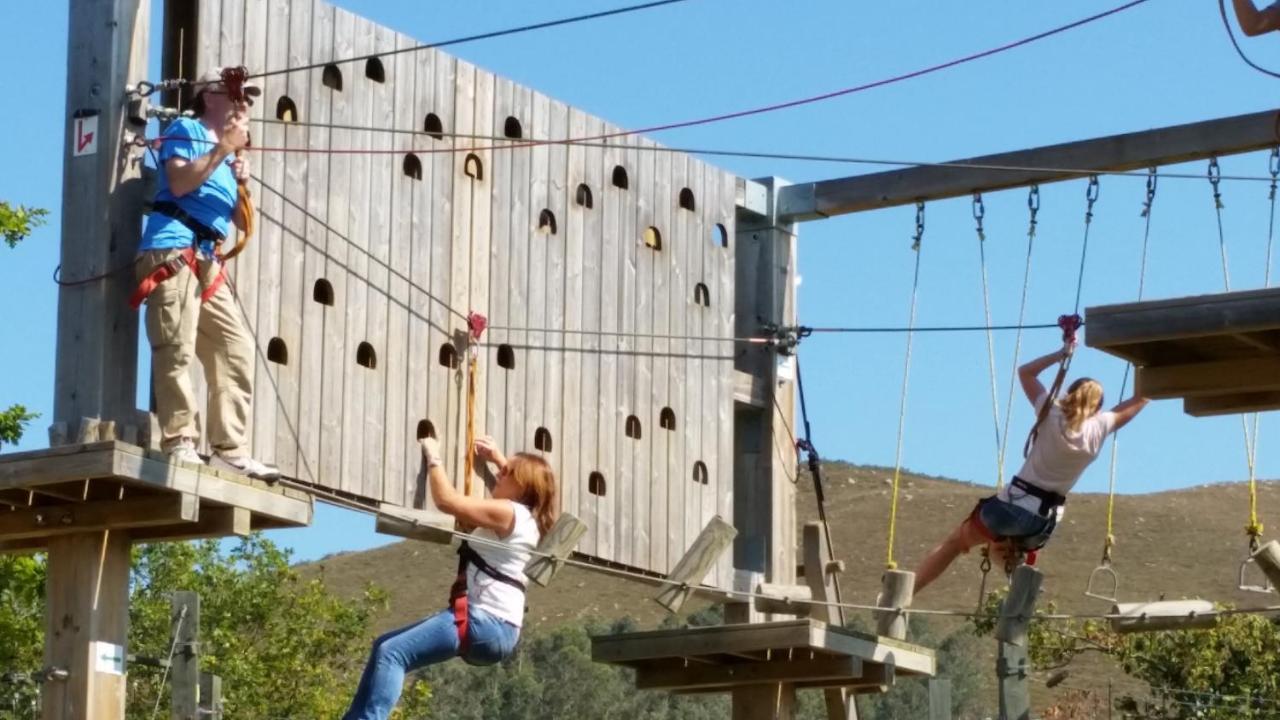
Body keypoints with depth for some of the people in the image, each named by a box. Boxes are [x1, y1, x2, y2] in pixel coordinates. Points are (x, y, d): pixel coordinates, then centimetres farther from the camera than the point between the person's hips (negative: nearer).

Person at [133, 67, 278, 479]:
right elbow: (179, 182, -12)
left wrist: (241, 182, 9)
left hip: (207, 260, 9)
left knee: (236, 350, 1)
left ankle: (230, 450, 0)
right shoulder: (186, 130, 6)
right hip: (173, 249, -9)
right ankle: (179, 443, -19)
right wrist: (223, 149, -9)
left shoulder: (225, 154, 28)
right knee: (177, 348, -15)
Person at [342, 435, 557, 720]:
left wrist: (433, 457, -2)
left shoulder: (506, 513, -11)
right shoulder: (528, 518, 17)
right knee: (386, 645, 15)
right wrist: (498, 458, 37)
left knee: (392, 653, -21)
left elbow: (447, 500, -15)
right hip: (498, 626, 11)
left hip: (486, 622, -11)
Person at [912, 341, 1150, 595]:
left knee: (954, 542, 14)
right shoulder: (1099, 428, -4)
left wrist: (1063, 353, 11)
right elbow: (1140, 398, 11)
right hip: (1044, 523, 2)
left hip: (1013, 507, -2)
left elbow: (1025, 372, 9)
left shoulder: (1052, 415, -6)